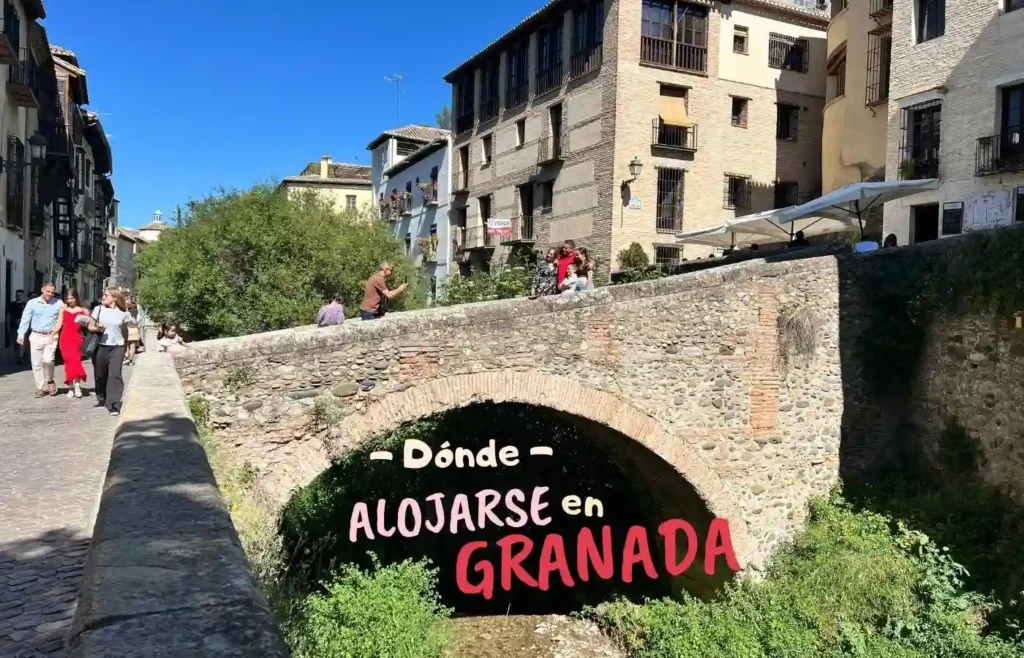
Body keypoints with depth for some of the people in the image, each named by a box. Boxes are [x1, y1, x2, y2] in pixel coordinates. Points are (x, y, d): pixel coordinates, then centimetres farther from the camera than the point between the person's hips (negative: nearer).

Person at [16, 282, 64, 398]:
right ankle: (41, 387, 12)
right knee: (36, 363, 3)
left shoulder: (59, 303, 2)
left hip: (51, 337, -2)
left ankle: (49, 381, 6)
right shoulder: (32, 303, 4)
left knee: (48, 360, -19)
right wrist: (21, 334, -2)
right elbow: (25, 319, 4)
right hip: (36, 337, 2)